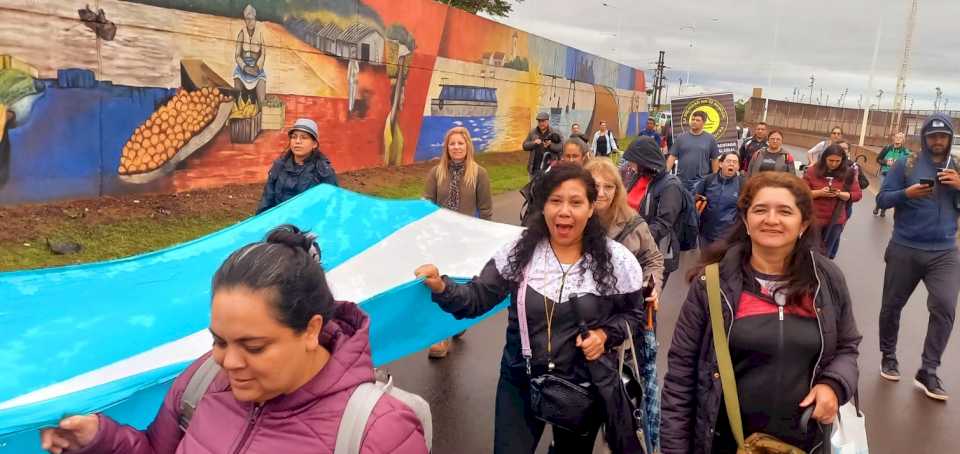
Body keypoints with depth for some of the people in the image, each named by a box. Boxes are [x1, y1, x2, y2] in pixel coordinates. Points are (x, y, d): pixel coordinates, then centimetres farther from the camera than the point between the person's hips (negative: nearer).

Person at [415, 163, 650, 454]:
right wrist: (441, 288, -28)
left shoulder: (616, 260, -12)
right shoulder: (519, 252, -10)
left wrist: (605, 334, -17)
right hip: (521, 382, 0)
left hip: (584, 386, 0)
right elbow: (476, 299, -9)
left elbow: (633, 315, 1)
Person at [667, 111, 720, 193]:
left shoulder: (710, 139, 4)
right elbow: (672, 157, 4)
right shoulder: (681, 137, 6)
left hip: (700, 180, -2)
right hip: (681, 180, 2)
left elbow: (714, 160, 6)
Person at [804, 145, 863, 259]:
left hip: (836, 220, 1)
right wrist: (819, 193, -20)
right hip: (814, 219, -1)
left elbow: (857, 195, 0)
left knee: (827, 254, 10)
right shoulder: (813, 171, -5)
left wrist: (840, 194, -18)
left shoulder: (848, 173, -1)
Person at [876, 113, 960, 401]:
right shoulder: (906, 165, -1)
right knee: (892, 306, 10)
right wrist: (906, 193, -21)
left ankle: (928, 372, -1)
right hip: (905, 250, -1)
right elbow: (882, 199, -4)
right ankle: (888, 357, 31)